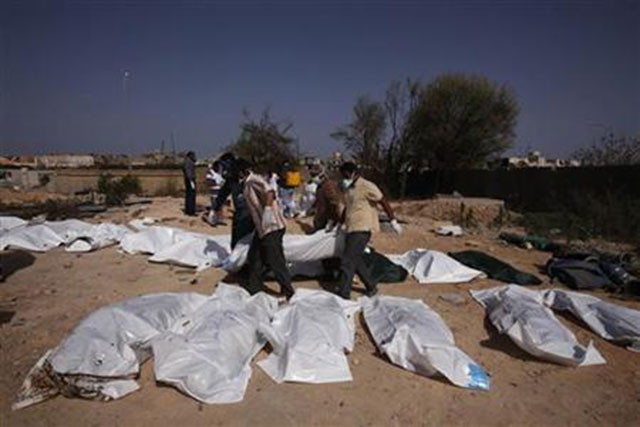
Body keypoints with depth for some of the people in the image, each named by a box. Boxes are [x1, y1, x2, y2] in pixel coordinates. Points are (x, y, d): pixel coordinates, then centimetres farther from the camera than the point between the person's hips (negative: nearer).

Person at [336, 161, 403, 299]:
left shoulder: (366, 187, -11)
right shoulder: (348, 189, 15)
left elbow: (384, 202, -10)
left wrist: (393, 221, -12)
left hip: (362, 229, -9)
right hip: (351, 229, 9)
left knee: (347, 260, -9)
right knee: (356, 260, 13)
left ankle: (343, 293, -1)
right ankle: (371, 286, 28)